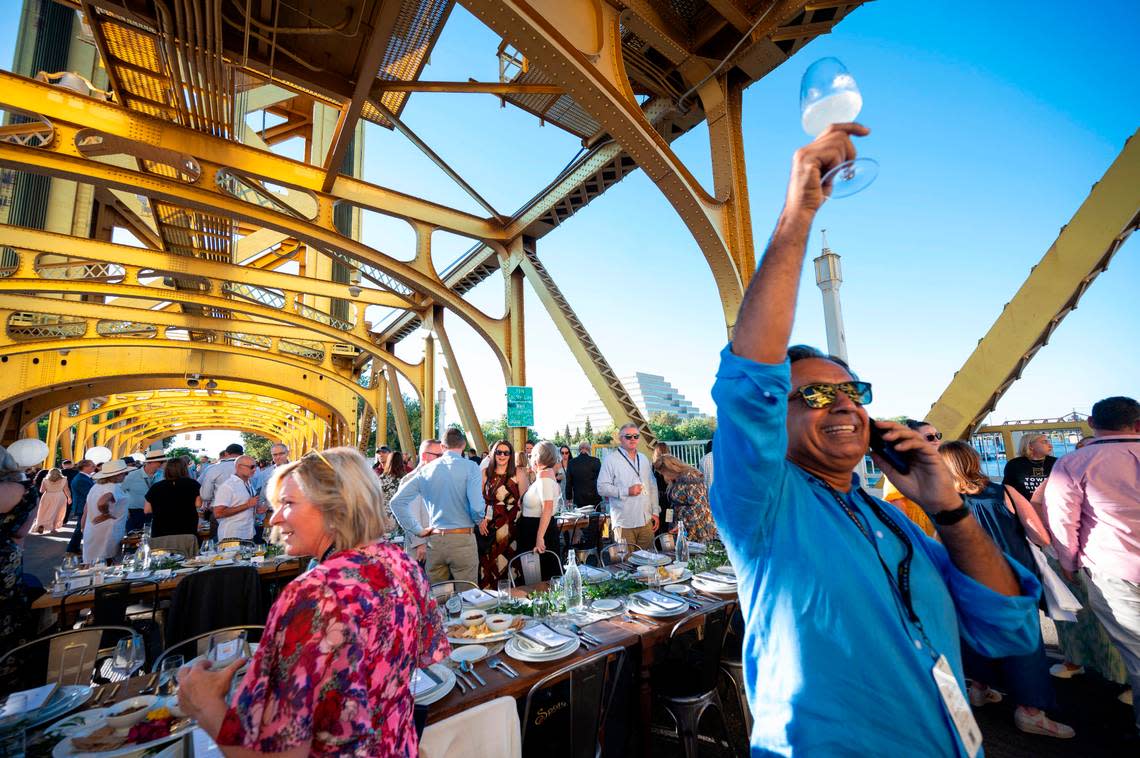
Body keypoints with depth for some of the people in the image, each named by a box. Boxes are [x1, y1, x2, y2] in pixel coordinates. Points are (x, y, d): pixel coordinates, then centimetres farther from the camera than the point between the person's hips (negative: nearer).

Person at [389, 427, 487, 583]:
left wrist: (418, 529, 5)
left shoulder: (426, 469, 5)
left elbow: (396, 501, 3)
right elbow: (477, 505, -17)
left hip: (434, 540, 4)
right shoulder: (470, 467, -8)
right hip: (462, 540, -4)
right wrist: (480, 521, 4)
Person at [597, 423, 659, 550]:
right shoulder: (610, 460, -5)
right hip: (624, 523, -5)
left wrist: (655, 512, 11)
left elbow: (652, 486, 17)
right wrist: (627, 491, -17)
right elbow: (602, 488, -10)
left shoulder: (644, 459, 15)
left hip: (646, 521, 5)